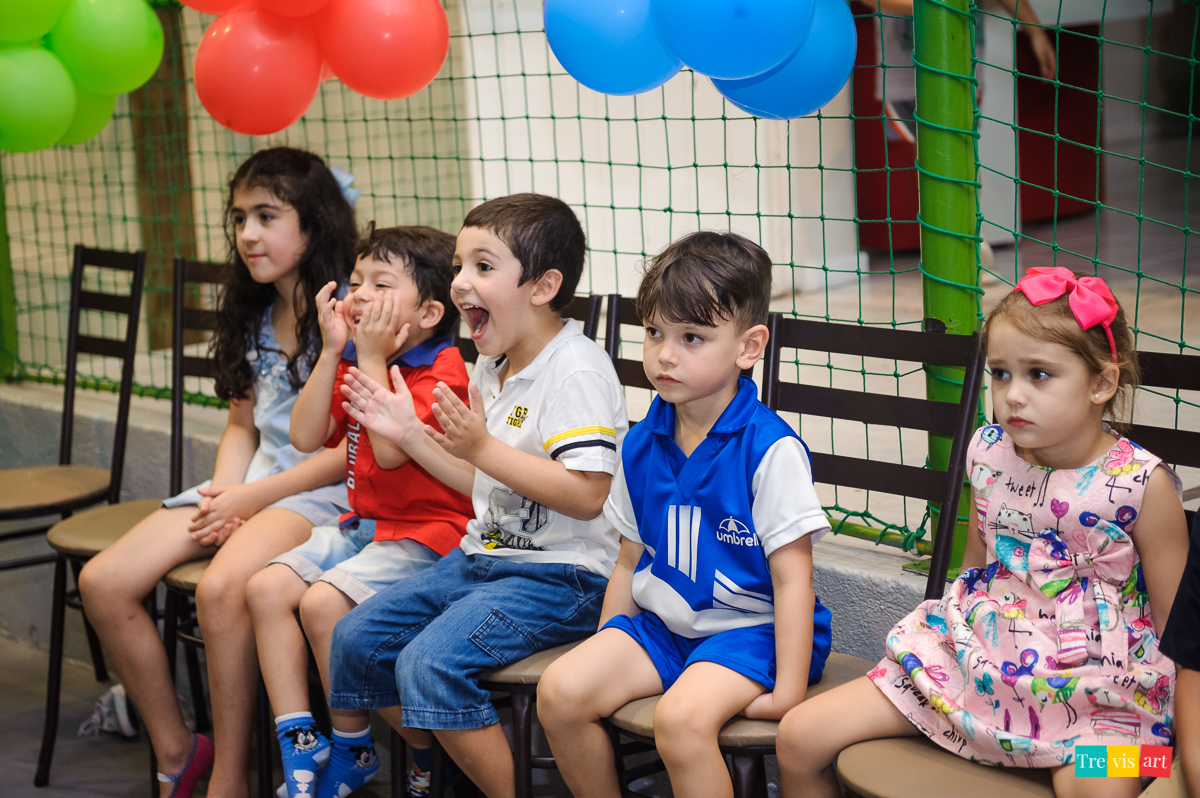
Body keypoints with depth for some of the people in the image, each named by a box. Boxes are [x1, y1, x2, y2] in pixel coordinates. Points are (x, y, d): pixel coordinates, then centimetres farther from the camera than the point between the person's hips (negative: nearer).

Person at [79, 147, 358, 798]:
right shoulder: (253, 317, 15)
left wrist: (254, 498, -14)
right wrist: (224, 495, -1)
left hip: (325, 490, -8)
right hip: (251, 481, 8)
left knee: (221, 589, -36)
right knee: (102, 582, -10)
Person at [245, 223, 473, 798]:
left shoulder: (443, 370, -14)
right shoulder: (356, 363, 12)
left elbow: (390, 450, -26)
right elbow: (306, 438, 2)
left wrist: (372, 358, -19)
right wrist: (333, 350, -3)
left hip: (424, 533, -9)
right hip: (362, 524, 9)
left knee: (323, 600, -25)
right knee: (267, 587, -8)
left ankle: (352, 749, -7)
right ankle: (299, 740, -5)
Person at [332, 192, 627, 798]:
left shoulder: (575, 368, -17)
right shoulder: (491, 367, 13)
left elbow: (585, 495, -25)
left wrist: (481, 447, -26)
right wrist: (409, 434, 11)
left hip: (561, 575, -10)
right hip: (485, 556, 10)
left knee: (431, 662, -26)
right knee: (356, 638, 5)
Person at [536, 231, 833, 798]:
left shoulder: (770, 449, -14)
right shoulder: (642, 445, 6)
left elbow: (792, 579, -14)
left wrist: (789, 692, -17)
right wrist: (606, 657, 11)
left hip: (747, 629, -6)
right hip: (659, 623, 7)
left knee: (681, 718, -33)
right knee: (560, 691, -14)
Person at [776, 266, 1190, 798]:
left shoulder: (1142, 484, -11)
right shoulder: (989, 454, 3)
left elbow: (1176, 621, -4)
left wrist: (1179, 728, -9)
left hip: (1091, 688, -5)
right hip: (978, 663, 5)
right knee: (800, 736, -1)